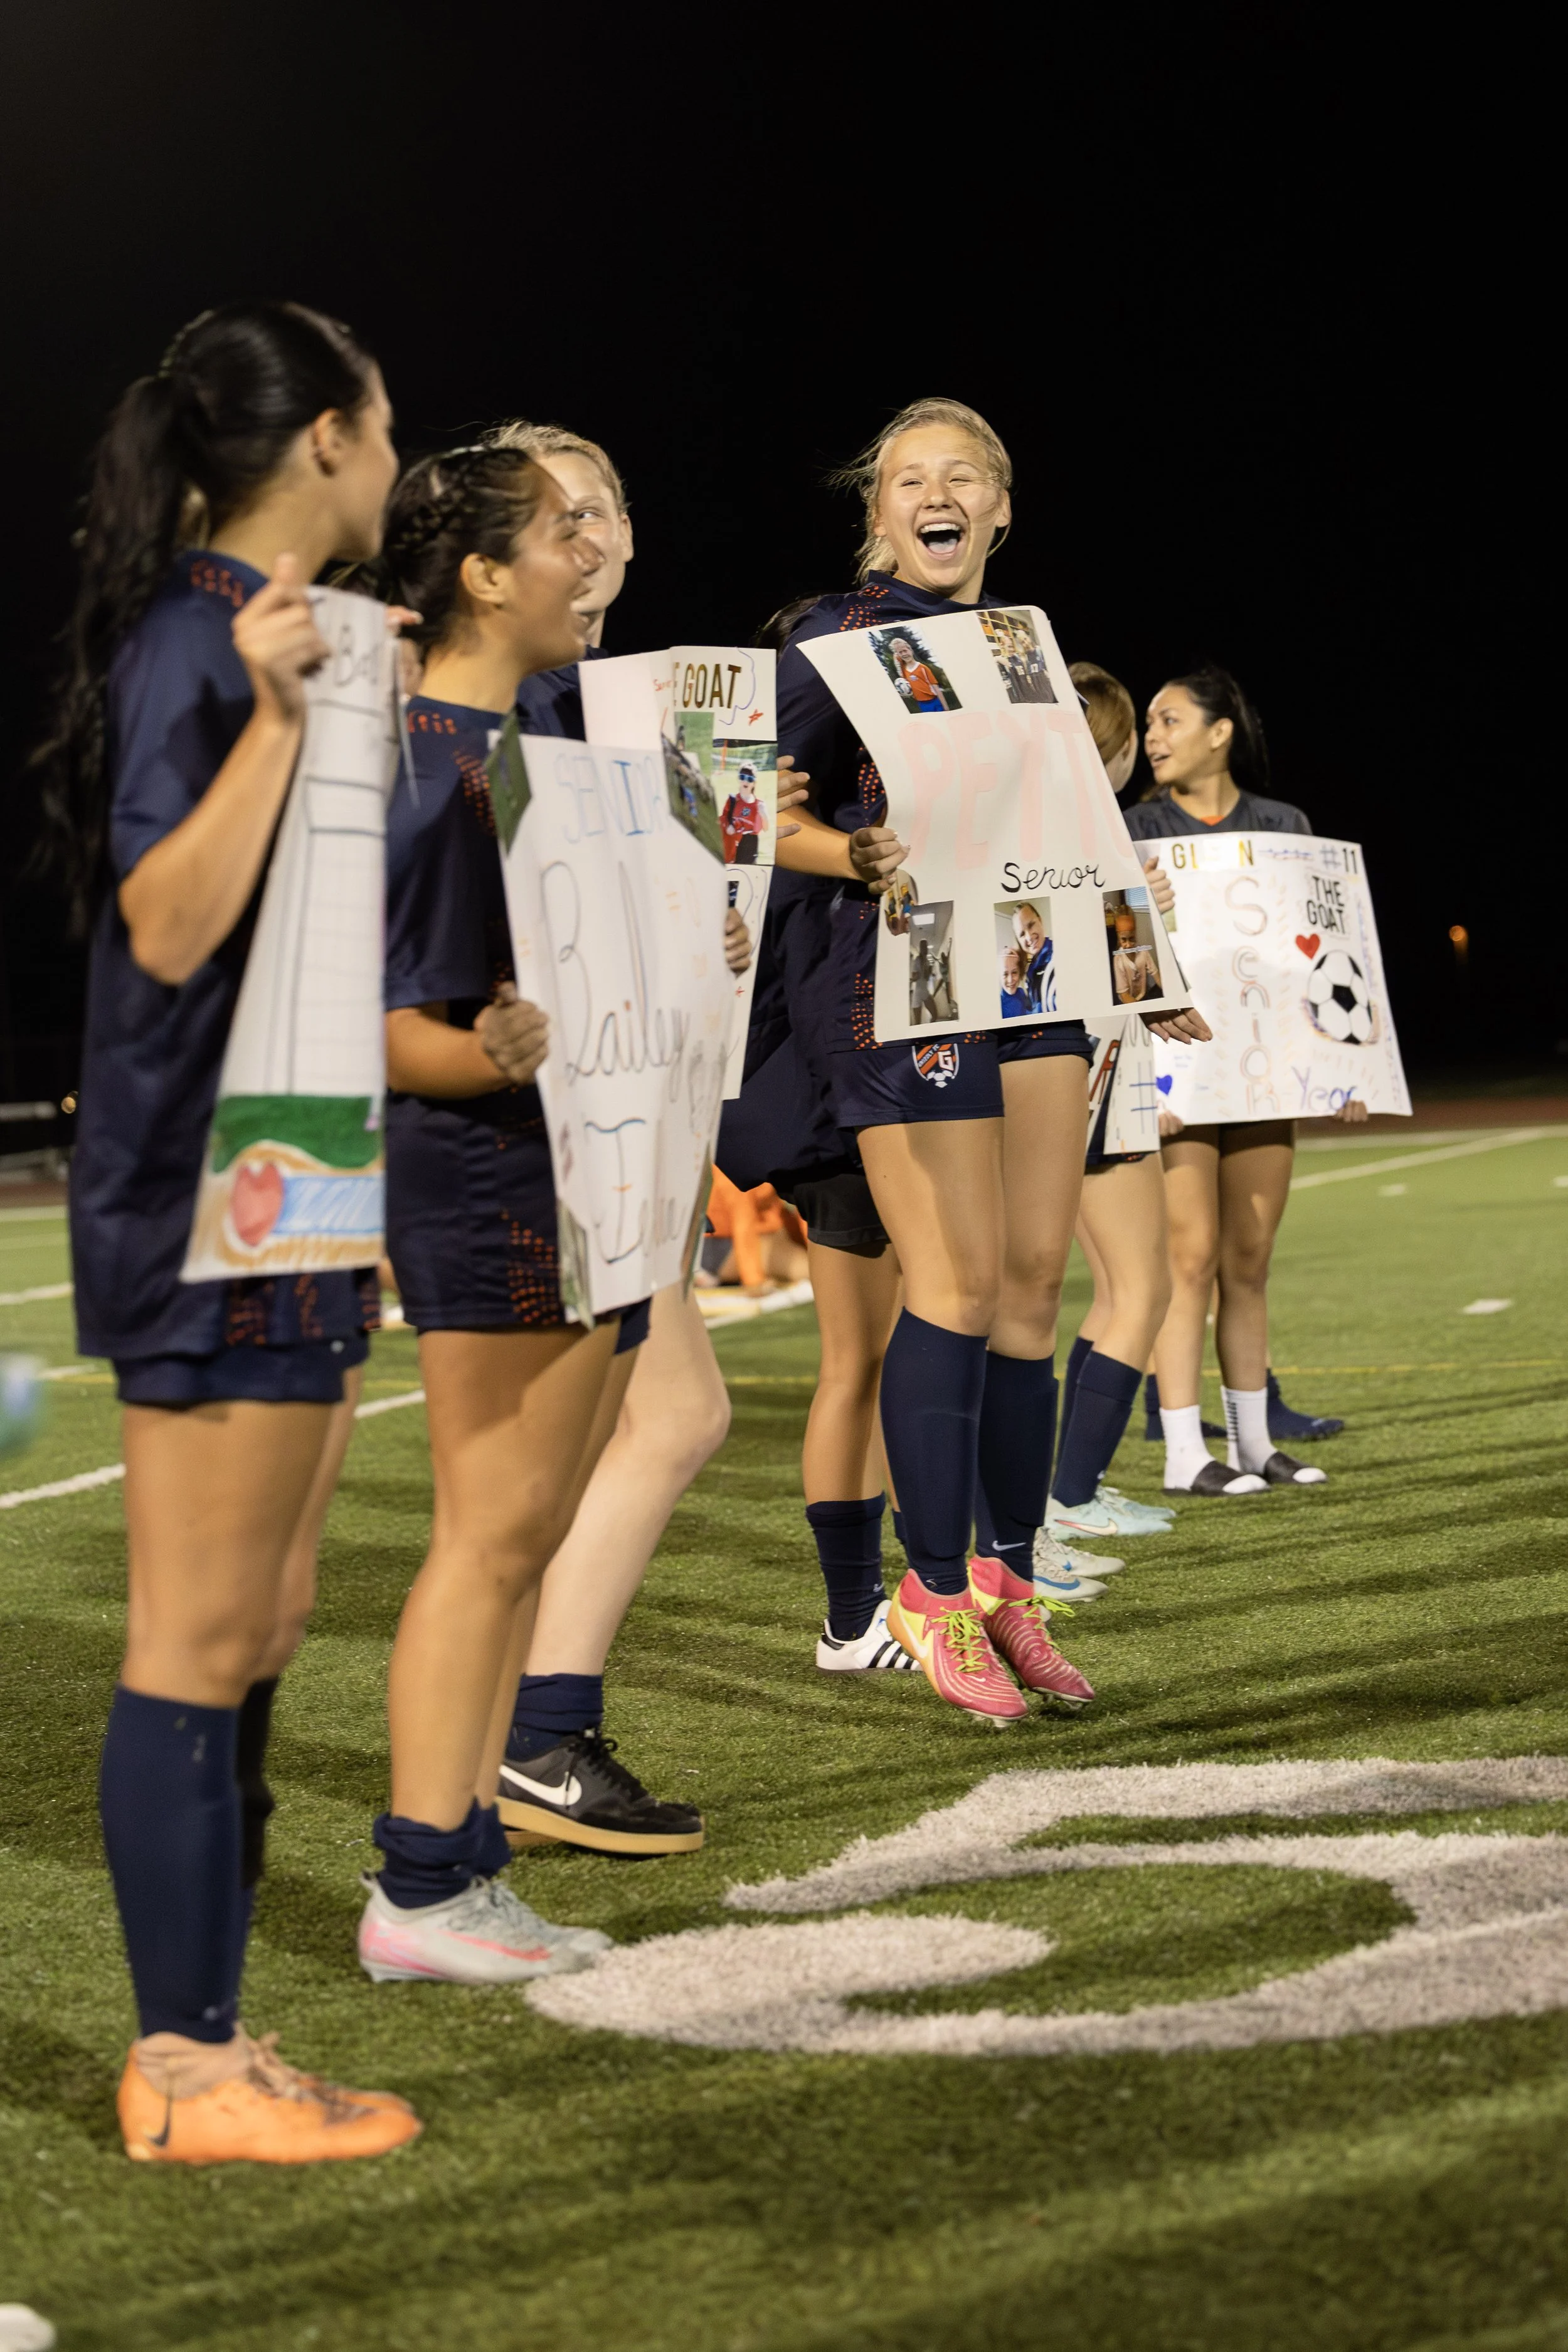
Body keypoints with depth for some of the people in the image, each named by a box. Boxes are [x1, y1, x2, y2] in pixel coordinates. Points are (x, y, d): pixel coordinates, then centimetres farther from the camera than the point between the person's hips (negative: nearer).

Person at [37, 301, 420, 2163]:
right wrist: (271, 715, -28)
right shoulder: (196, 643, -13)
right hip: (212, 1208, -10)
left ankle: (207, 2037, 21)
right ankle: (183, 2074, 6)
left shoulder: (258, 633, 17)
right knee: (197, 1649, -3)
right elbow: (169, 927, -22)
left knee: (254, 1643, 13)